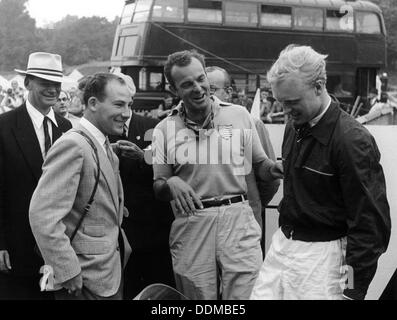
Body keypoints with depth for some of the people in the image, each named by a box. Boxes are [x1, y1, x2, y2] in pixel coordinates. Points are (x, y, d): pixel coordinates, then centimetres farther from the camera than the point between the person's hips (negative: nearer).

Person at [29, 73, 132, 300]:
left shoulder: (103, 145, 11)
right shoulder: (72, 145, -19)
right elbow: (43, 215, -25)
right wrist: (68, 271, -22)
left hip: (111, 271, 9)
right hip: (87, 281, -9)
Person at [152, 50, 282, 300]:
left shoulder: (239, 115, 5)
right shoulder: (164, 129, 4)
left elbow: (261, 165, 10)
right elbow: (157, 188, 4)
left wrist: (275, 169, -12)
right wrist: (171, 183, -18)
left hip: (238, 220, 0)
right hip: (191, 225, 0)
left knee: (245, 293, -4)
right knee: (198, 295, 8)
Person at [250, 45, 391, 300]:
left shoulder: (352, 140, -18)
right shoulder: (294, 128, 7)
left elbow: (371, 223, -17)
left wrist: (353, 290, -17)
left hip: (323, 256, -7)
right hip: (282, 246, 7)